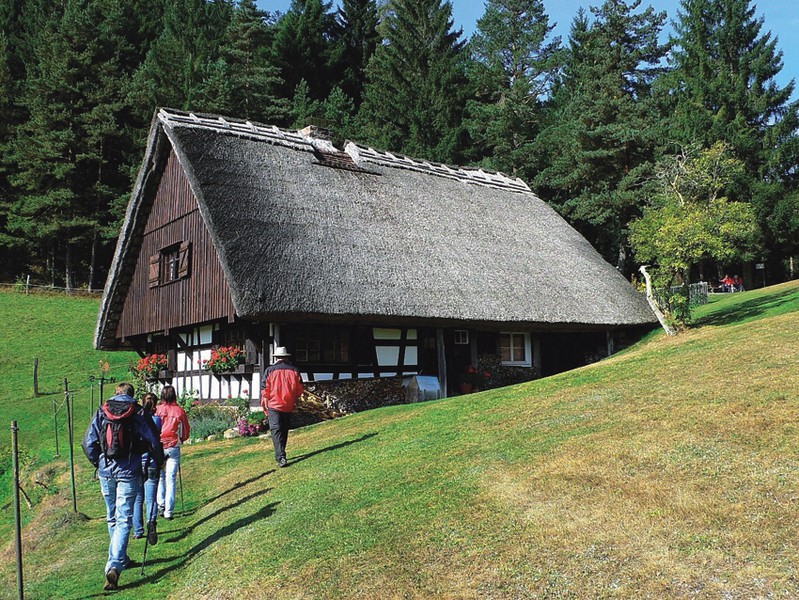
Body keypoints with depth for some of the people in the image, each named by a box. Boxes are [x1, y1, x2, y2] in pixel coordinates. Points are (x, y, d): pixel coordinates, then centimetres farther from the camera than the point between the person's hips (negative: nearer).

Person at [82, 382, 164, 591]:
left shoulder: (101, 412, 3)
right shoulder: (139, 414, -5)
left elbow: (88, 443, 3)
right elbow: (154, 442, -3)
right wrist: (159, 462, 15)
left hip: (106, 472, 3)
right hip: (128, 472, -3)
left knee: (112, 518, 20)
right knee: (124, 520, -2)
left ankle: (119, 559, 32)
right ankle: (114, 566, -15)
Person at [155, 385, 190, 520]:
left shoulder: (157, 410, -4)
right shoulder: (180, 411, -2)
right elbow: (186, 432, 5)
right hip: (173, 448, 0)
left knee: (160, 477, 18)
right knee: (171, 480, 3)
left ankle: (161, 505, 11)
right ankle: (168, 512, 4)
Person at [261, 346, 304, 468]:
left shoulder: (269, 371, -4)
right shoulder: (294, 370, 2)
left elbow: (265, 390, -4)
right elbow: (300, 389, 4)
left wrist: (265, 407, 7)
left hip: (274, 406, -3)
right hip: (288, 406, 3)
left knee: (276, 431, -6)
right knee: (284, 430, 17)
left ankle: (281, 458, -20)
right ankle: (280, 455, 28)